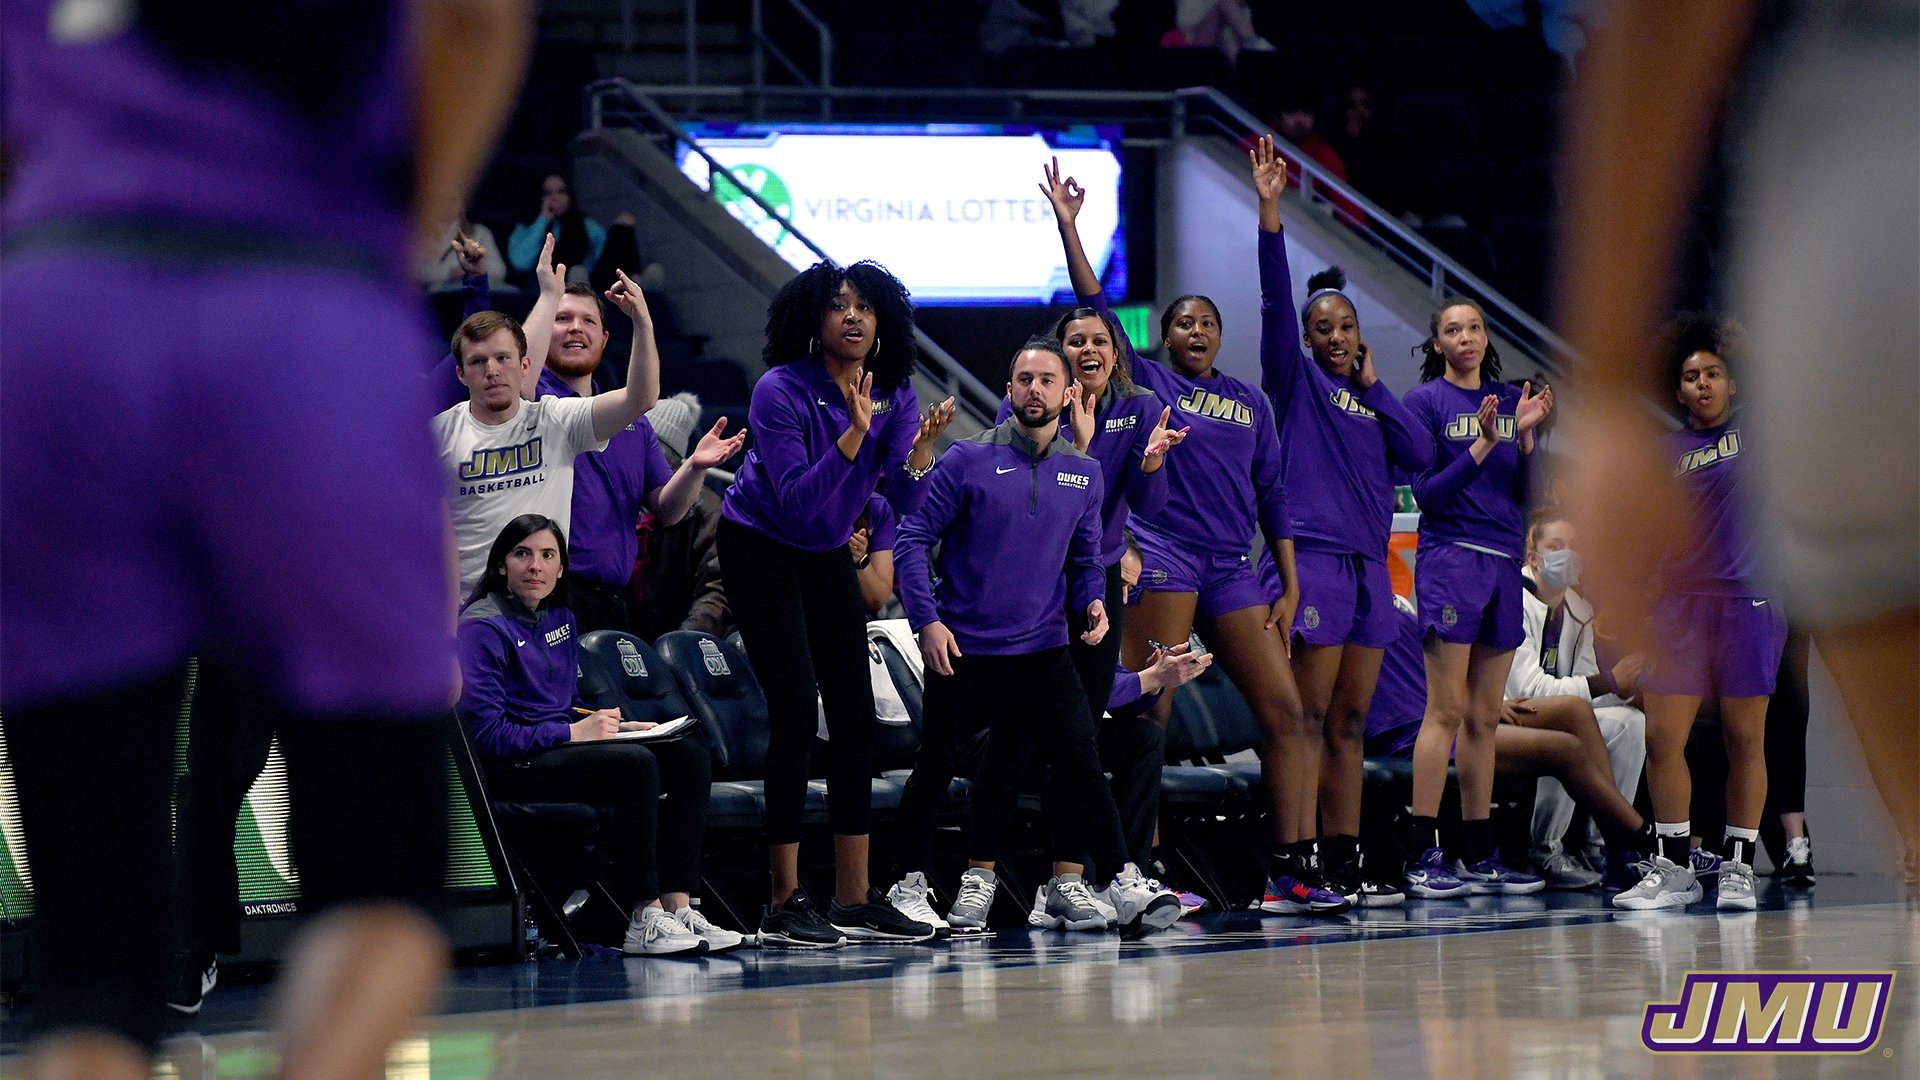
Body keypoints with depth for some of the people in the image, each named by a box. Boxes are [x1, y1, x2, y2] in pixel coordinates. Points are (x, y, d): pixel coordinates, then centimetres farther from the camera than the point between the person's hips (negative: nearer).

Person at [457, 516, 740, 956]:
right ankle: (644, 923, -31)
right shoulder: (482, 627, -10)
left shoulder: (560, 619, 17)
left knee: (690, 755, -8)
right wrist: (573, 732, -17)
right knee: (636, 764, -30)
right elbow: (486, 732, -16)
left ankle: (678, 908, -17)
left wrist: (610, 724, 3)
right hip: (512, 768, -9)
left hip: (561, 748, 9)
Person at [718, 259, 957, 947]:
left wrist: (923, 447, -28)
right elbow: (798, 504, -29)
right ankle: (785, 905, -11)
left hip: (826, 555, 7)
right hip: (762, 550, -7)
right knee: (797, 713, -15)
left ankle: (855, 901, 8)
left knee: (855, 716, 2)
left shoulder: (893, 393, -6)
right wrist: (853, 434, -38)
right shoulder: (782, 391, -24)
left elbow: (905, 503, -9)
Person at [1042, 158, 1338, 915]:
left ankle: (1290, 872, 0)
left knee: (1286, 712, -2)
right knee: (1146, 719, -10)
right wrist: (1068, 226, -10)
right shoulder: (1146, 381, 8)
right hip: (1162, 556, -5)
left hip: (1231, 569, 5)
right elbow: (1096, 309, -2)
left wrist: (1289, 587, 11)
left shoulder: (1249, 402, 19)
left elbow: (1272, 496, 17)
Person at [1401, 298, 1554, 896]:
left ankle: (1479, 856, 10)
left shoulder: (1511, 400, 14)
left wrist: (1525, 436, -6)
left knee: (1485, 717, 7)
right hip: (1450, 558, -6)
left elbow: (1526, 495, 9)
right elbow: (1427, 493, -8)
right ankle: (1423, 856, -13)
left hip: (1504, 564, 6)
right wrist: (1482, 446, -18)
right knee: (1447, 712, -12)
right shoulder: (1425, 402, -1)